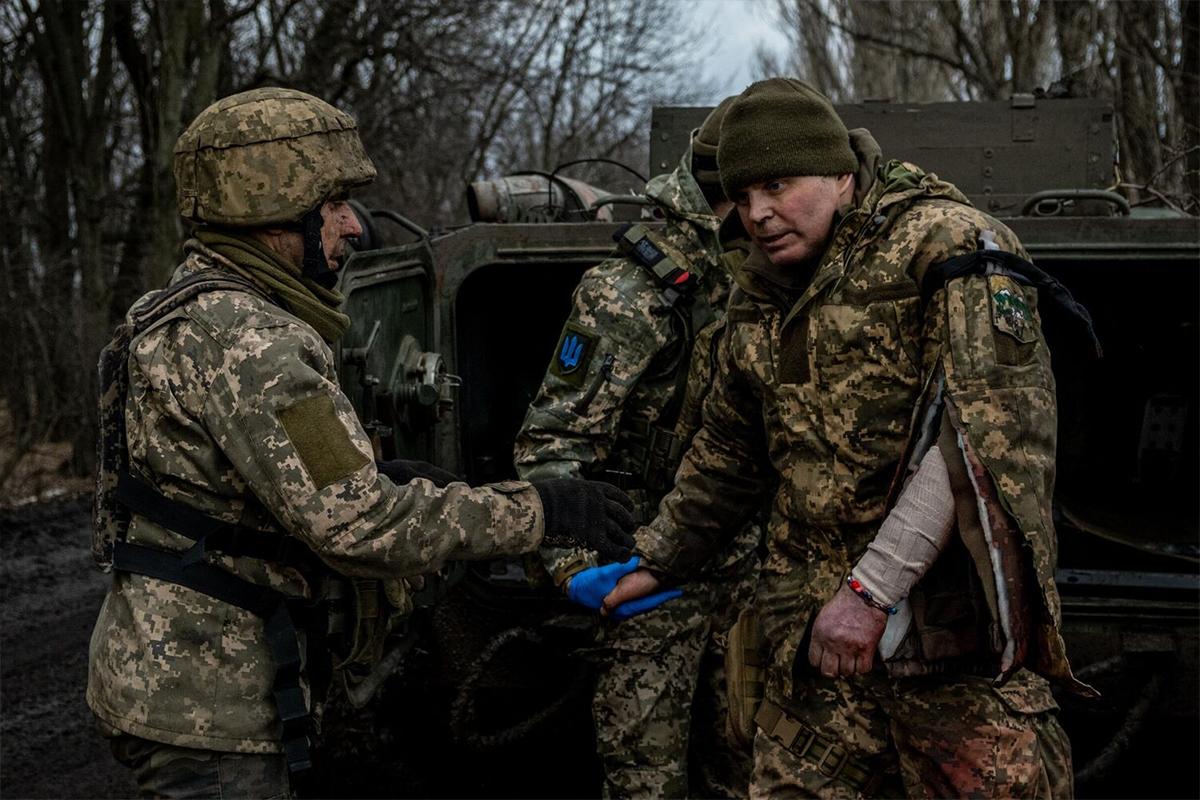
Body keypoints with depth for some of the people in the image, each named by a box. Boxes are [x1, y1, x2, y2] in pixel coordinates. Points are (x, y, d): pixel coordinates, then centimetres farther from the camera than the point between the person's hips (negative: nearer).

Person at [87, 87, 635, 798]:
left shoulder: (185, 314, 14)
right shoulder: (245, 339, -22)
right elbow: (349, 520, -28)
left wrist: (380, 479, 8)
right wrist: (536, 512, -22)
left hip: (164, 678, 11)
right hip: (204, 709, -11)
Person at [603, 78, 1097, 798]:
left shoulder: (950, 245, -9)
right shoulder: (761, 298, 15)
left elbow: (984, 431, -19)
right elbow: (728, 455, 30)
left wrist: (873, 588, -23)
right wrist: (658, 561, 36)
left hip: (950, 626, -6)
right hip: (816, 631, 6)